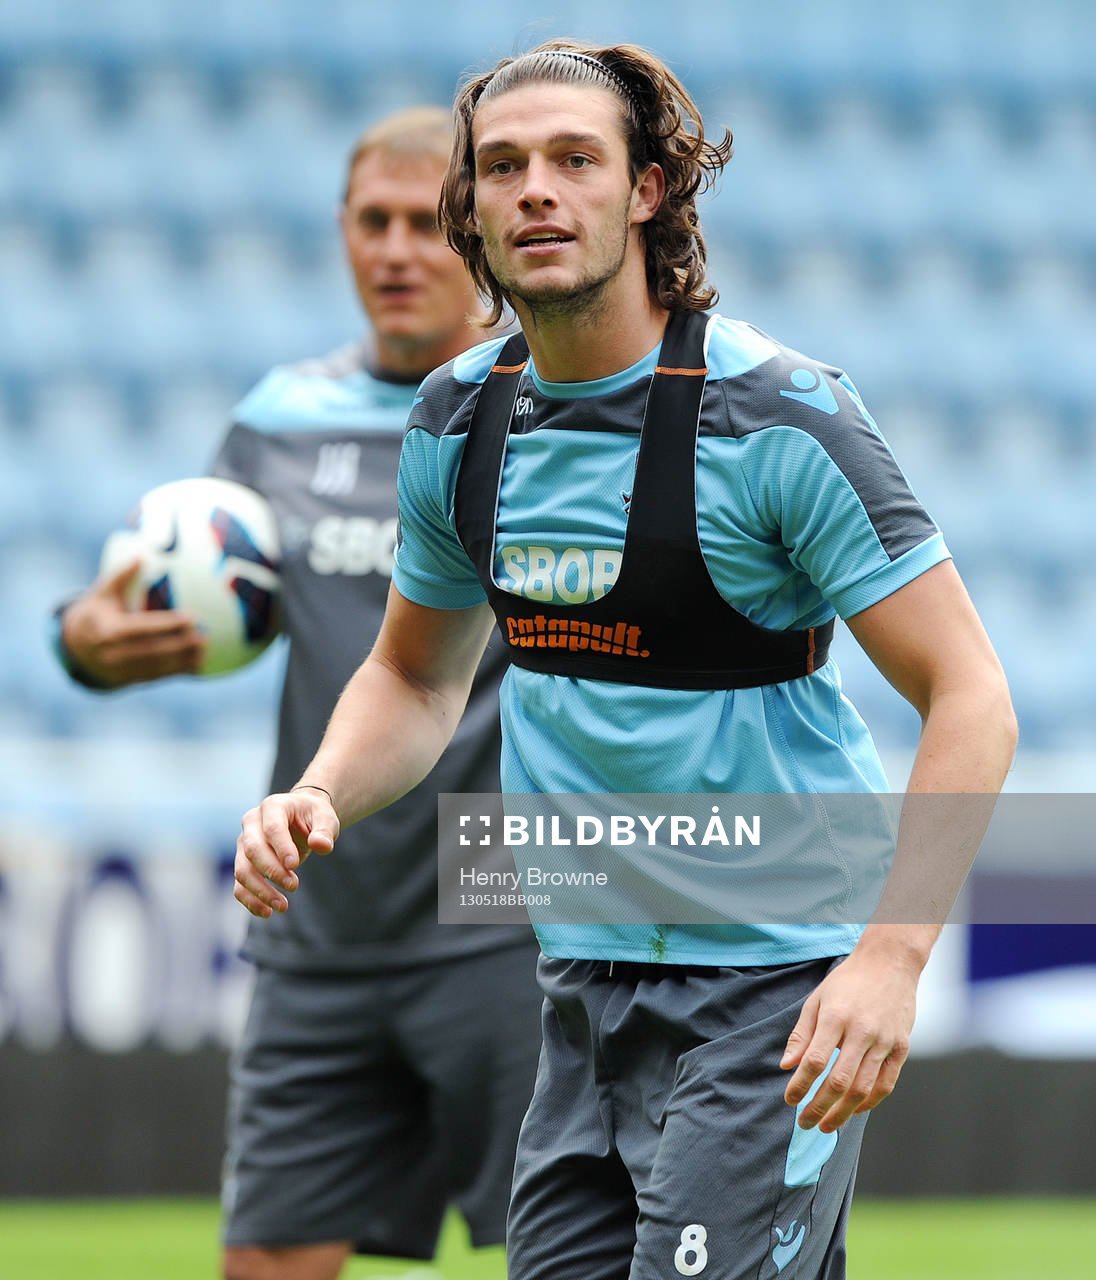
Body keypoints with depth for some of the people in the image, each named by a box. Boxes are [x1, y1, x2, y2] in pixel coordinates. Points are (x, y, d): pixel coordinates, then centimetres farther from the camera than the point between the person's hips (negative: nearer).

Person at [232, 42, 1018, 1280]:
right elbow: (417, 677, 22)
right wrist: (318, 798, 0)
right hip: (585, 982, 6)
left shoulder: (779, 415, -14)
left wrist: (891, 955, -26)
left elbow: (970, 699, -15)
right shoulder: (458, 420, 5)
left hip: (776, 984, -6)